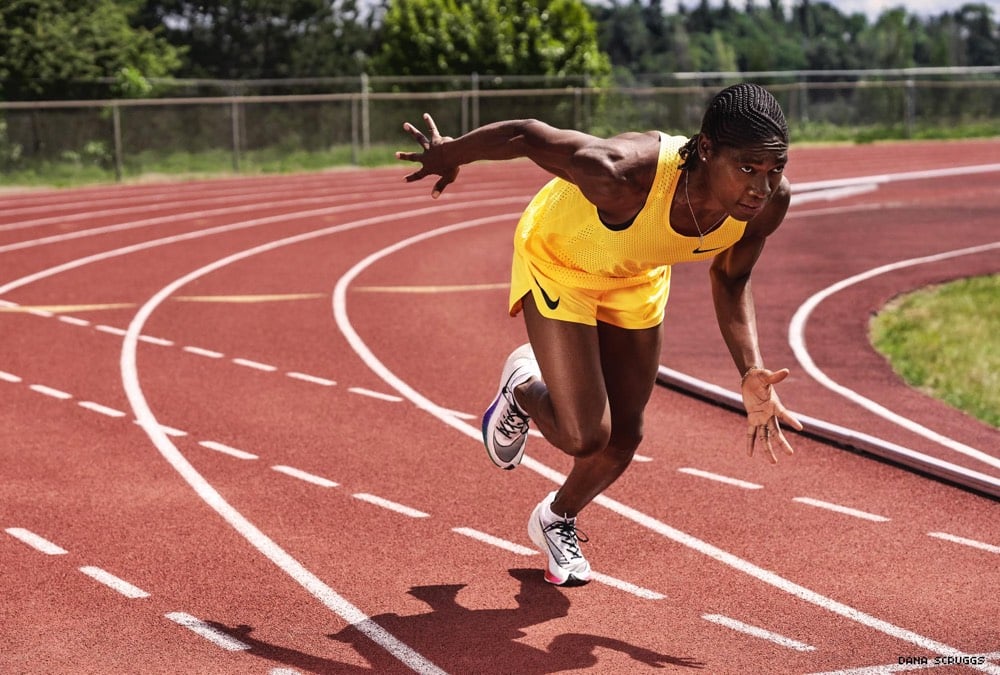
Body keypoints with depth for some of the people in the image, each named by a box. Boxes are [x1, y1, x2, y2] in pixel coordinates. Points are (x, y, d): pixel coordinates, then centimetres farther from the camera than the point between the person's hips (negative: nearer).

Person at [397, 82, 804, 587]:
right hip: (558, 259, -5)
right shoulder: (625, 175, -46)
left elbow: (730, 280, -8)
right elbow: (526, 134, -29)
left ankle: (558, 521, 43)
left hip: (638, 278, 5)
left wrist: (750, 375, -21)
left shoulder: (770, 201, -29)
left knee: (625, 436, 12)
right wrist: (447, 156, -10)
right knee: (585, 436, -11)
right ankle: (523, 390, 25)